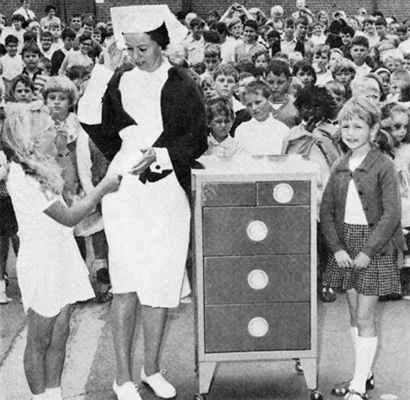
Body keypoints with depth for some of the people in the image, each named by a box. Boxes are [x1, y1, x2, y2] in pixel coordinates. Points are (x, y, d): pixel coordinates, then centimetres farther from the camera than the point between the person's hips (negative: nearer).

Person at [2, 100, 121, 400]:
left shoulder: (38, 169, 7)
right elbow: (68, 218, -18)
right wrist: (102, 190, -12)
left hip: (61, 257, 8)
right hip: (42, 264, -8)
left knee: (60, 333, 13)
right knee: (40, 339, 6)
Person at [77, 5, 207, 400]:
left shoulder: (182, 85, 4)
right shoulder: (119, 82, 6)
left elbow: (197, 140, 0)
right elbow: (90, 120, -7)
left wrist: (158, 155, -13)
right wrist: (103, 71, -10)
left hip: (168, 191, 1)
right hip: (125, 188, 0)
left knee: (160, 284, 5)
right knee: (126, 283, -4)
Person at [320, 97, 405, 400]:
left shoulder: (384, 166, -11)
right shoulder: (340, 167, 6)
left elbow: (391, 214, -15)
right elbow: (327, 210, 5)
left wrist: (368, 251, -18)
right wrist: (336, 248, -7)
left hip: (375, 245, -6)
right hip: (345, 246, 6)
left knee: (365, 317, -4)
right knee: (355, 314, 13)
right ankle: (365, 374, 26)